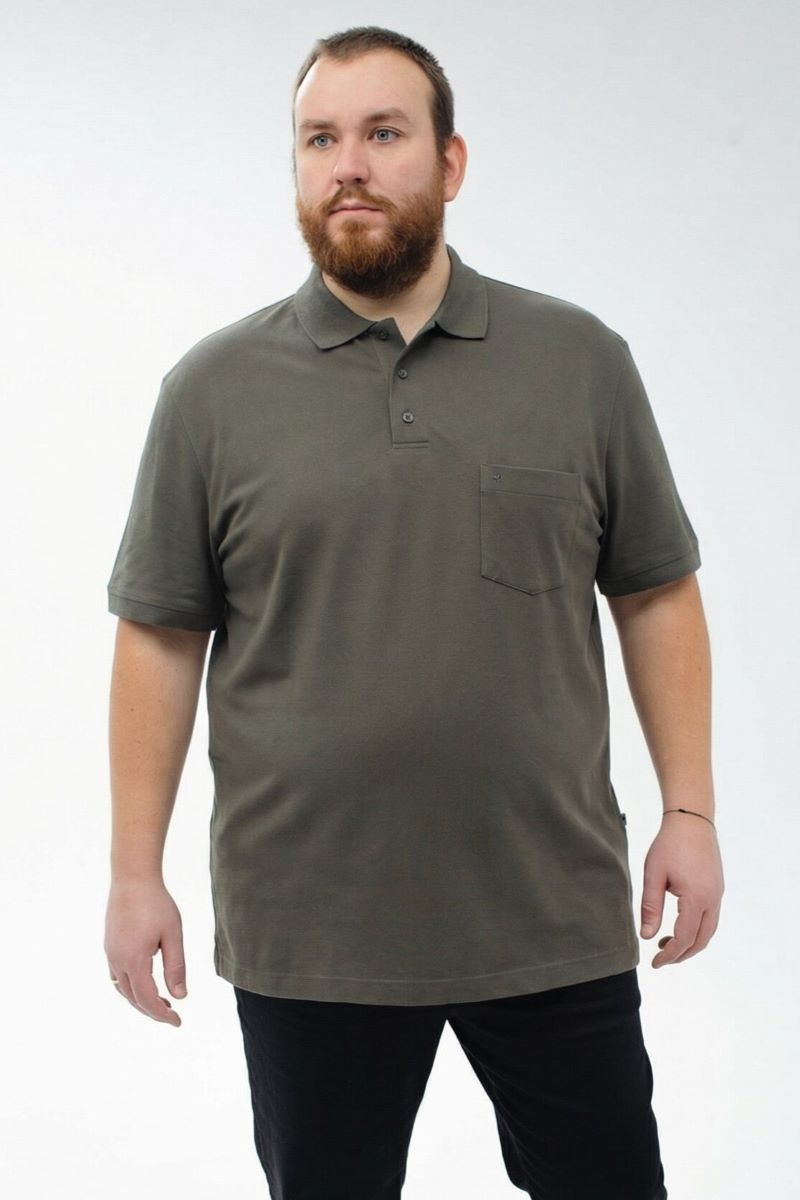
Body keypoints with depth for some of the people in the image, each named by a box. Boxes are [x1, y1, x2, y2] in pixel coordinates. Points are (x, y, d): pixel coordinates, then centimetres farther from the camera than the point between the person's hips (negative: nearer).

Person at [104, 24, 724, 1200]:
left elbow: (656, 595, 5)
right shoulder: (214, 388, 0)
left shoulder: (583, 361, 2)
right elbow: (160, 640, 1)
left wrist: (690, 809, 0)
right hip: (308, 931, 0)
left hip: (554, 913, 1)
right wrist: (136, 872, -1)